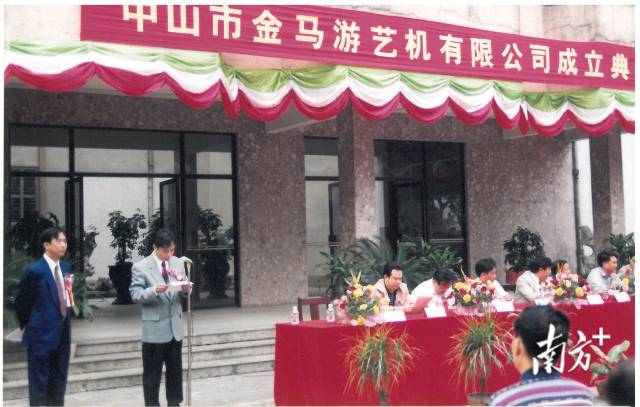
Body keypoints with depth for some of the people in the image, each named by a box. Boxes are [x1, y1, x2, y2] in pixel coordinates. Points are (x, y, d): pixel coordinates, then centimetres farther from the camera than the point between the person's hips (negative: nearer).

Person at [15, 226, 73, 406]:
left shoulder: (65, 268, 6)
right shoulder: (35, 270, -14)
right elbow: (21, 302, -5)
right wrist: (27, 325, 5)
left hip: (62, 333, 7)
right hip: (41, 334, -7)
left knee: (59, 381, 14)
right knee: (39, 382, 2)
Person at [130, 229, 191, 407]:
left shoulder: (178, 263, 6)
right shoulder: (141, 267, -9)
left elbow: (183, 288, 11)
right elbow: (135, 294, -13)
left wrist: (186, 288, -13)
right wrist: (154, 291, -30)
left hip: (175, 326, 5)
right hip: (154, 328, -5)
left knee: (175, 371, 14)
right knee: (152, 374, 5)